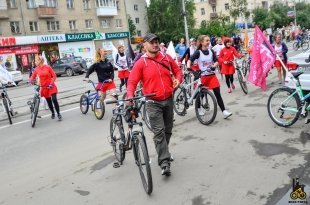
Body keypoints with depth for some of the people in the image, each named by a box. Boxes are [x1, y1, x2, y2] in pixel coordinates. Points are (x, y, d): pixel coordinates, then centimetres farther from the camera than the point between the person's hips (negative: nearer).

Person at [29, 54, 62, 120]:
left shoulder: (48, 67, -9)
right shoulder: (36, 69, 0)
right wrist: (30, 80, -17)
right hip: (44, 87, 3)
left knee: (54, 100, -12)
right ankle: (53, 113, 29)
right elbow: (33, 77, 5)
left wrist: (51, 83, -18)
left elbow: (54, 76, -7)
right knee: (49, 101, 10)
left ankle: (59, 114, -3)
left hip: (51, 86, -3)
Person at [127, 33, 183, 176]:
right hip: (153, 102, -5)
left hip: (169, 100, 5)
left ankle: (163, 153, 38)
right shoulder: (141, 63, -7)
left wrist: (178, 80, -5)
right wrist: (130, 96, -26)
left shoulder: (167, 58, 4)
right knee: (159, 131, -11)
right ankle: (164, 162, -8)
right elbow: (132, 82, -10)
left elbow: (177, 70, 16)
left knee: (168, 130, 17)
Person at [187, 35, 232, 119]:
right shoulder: (198, 52, -7)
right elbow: (190, 60, -10)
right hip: (202, 75, -3)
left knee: (218, 94, -3)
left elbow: (216, 61, 8)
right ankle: (199, 108, 34)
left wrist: (213, 66, -14)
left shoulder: (211, 51, 4)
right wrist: (188, 69, -28)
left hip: (212, 75, 3)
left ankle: (224, 111, -4)